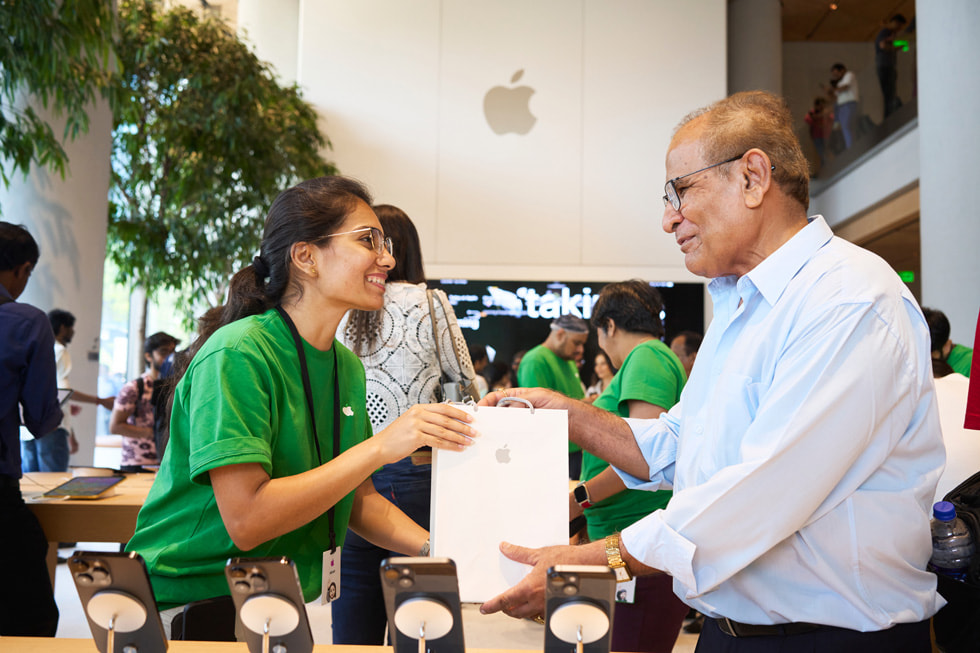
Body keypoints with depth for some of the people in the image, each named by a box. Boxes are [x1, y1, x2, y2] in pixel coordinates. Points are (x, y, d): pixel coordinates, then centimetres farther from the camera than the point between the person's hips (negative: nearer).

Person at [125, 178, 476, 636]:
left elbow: (357, 500, 9)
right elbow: (246, 520, -26)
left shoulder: (348, 367, 5)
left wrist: (437, 550, -6)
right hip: (188, 607, -6)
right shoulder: (238, 354, -19)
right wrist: (379, 448, -27)